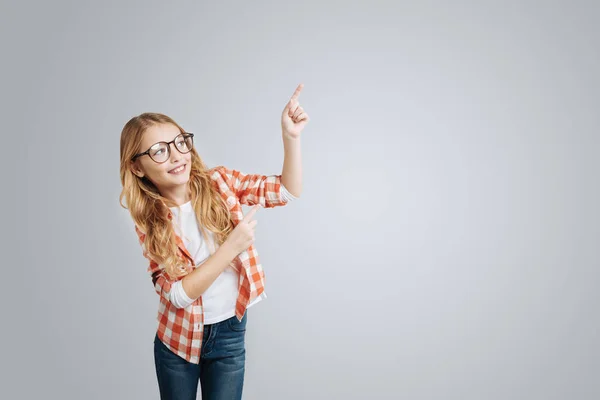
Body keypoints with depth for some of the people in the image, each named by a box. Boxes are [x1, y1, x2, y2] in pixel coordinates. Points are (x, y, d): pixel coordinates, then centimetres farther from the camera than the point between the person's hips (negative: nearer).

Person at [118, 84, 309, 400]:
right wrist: (232, 246, -25)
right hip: (177, 338, 0)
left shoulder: (220, 182, -10)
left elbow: (287, 190, -8)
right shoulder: (149, 221, -12)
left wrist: (290, 136, -23)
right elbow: (178, 293, -17)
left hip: (229, 334, 0)